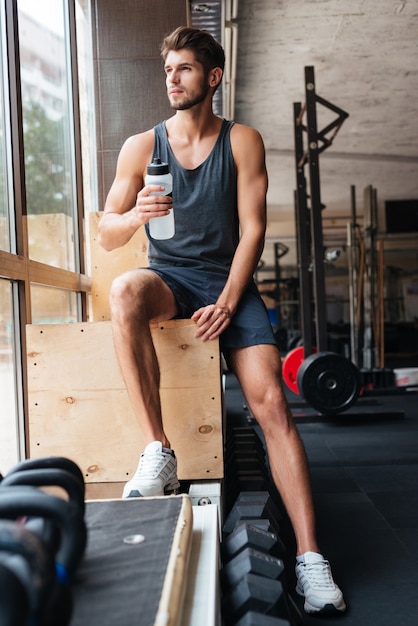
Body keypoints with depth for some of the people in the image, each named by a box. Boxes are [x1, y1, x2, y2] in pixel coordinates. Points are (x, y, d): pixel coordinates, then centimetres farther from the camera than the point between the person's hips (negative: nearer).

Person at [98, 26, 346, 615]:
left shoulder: (243, 142, 4)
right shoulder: (141, 146, 5)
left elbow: (252, 229, -2)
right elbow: (107, 234, 4)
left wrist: (228, 301, -15)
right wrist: (136, 214, -19)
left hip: (228, 280, 0)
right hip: (169, 276, 1)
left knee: (271, 402, -18)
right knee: (125, 291, -36)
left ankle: (309, 556, -14)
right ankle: (158, 450, -30)